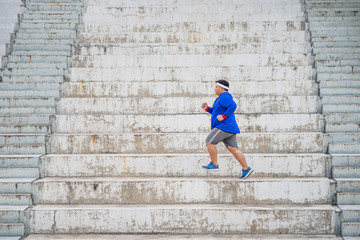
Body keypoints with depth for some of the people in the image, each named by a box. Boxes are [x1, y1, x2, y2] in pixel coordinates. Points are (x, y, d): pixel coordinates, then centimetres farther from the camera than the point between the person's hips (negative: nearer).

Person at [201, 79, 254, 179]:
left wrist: (223, 116, -23)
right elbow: (217, 112, 31)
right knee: (234, 149, 4)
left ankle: (214, 164, 1)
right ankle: (246, 169, -1)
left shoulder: (224, 97, -10)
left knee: (209, 142, -4)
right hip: (229, 129, 10)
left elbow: (233, 106, -26)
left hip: (224, 126, -10)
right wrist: (207, 108, 18)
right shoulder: (222, 98, 24)